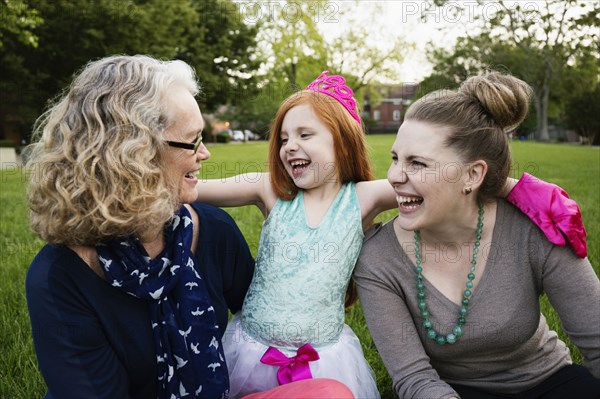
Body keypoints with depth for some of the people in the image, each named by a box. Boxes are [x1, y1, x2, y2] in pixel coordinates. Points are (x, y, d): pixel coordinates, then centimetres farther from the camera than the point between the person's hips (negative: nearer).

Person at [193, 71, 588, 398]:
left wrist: (527, 189, -26)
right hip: (253, 350, 1)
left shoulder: (362, 198, -8)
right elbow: (188, 187, -11)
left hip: (325, 357, -1)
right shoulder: (271, 191, -5)